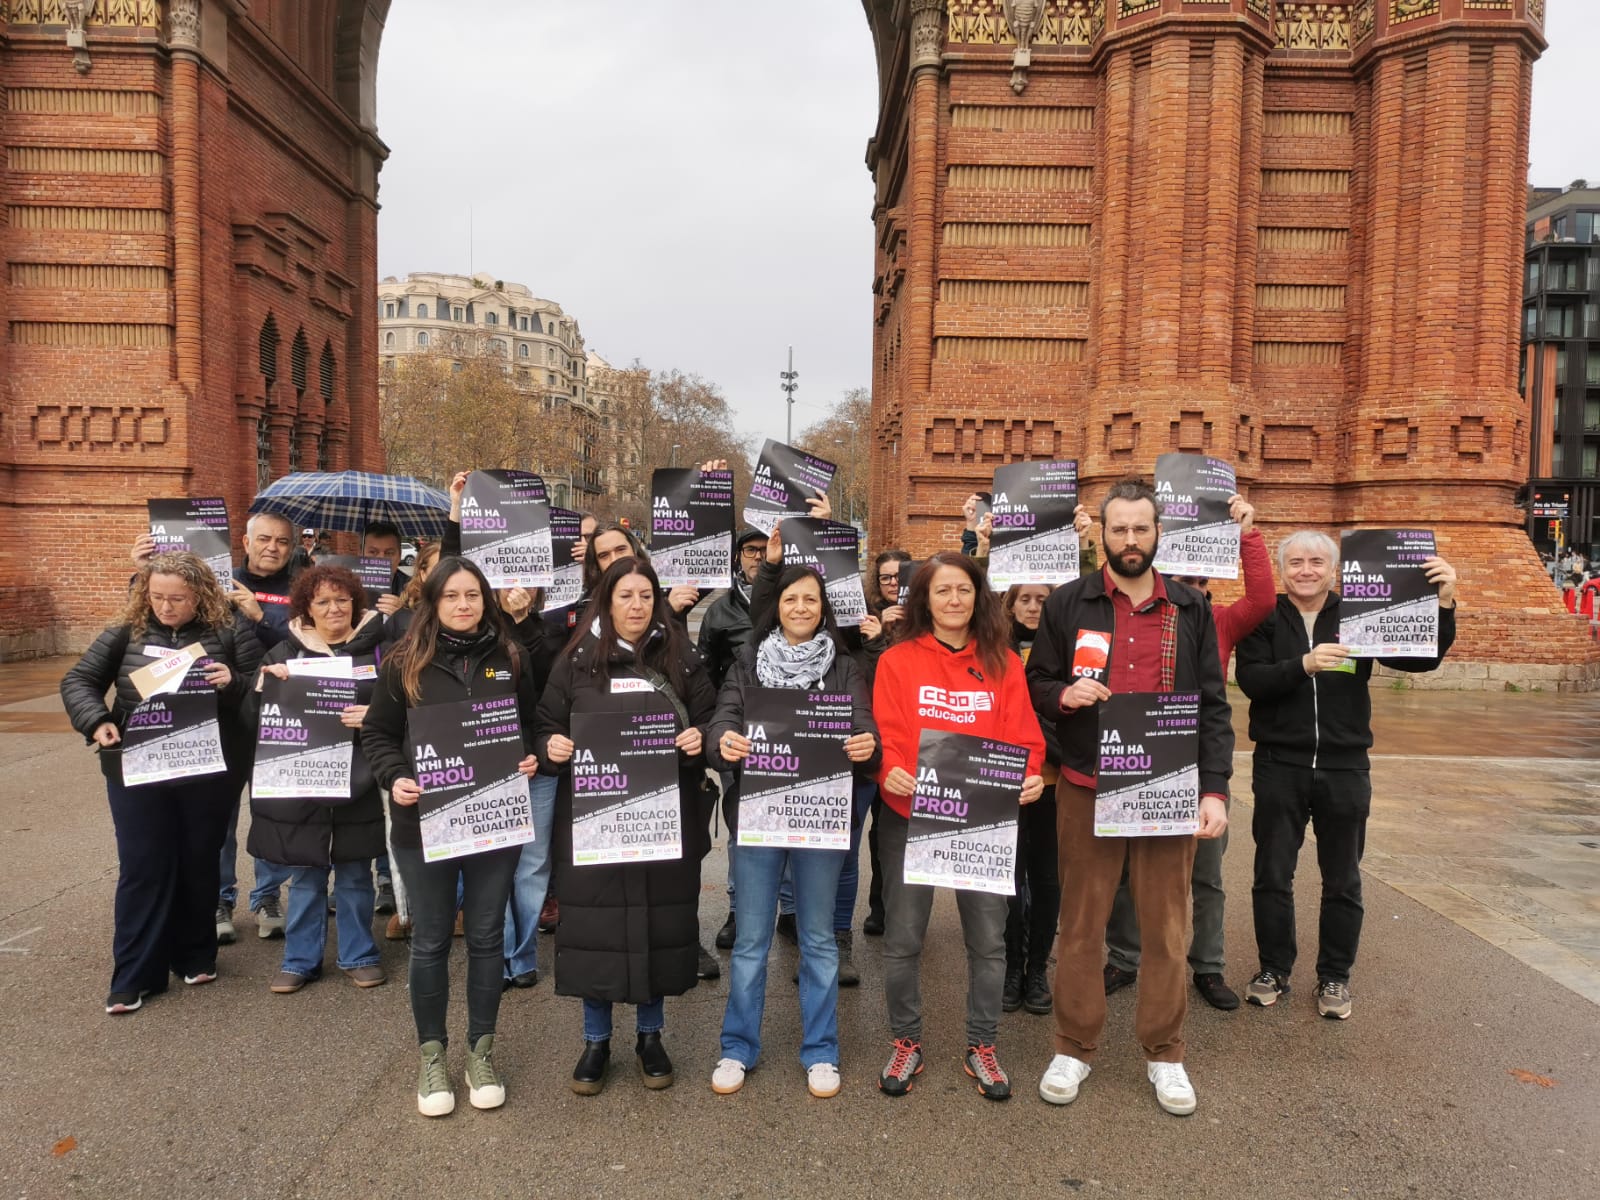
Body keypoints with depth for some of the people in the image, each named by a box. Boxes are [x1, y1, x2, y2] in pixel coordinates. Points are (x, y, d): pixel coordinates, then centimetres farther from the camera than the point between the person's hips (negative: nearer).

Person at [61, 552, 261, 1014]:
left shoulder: (229, 631, -4)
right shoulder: (127, 632, 0)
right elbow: (78, 681, 5)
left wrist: (233, 684, -23)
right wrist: (97, 722, -12)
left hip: (208, 771, 0)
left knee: (200, 864, 12)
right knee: (142, 869, 4)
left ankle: (195, 957, 29)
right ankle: (134, 975, 13)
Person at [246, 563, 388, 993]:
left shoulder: (377, 649, 2)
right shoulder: (284, 652, 7)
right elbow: (256, 716, 5)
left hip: (357, 780, -1)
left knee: (355, 874, 10)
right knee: (306, 876, 11)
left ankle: (358, 955, 25)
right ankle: (300, 960, 26)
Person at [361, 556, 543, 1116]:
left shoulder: (509, 659, 5)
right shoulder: (404, 663, -1)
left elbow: (532, 726, 13)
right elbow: (378, 733, 3)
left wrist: (532, 759, -6)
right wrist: (394, 778, -13)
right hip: (424, 823, -1)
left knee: (486, 936, 10)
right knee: (430, 941, 8)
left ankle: (481, 1050, 26)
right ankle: (431, 1054, 26)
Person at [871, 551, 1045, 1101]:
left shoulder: (1004, 664, 4)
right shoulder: (897, 660, -1)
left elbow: (1023, 736, 1)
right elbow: (885, 733, -6)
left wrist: (1030, 776, -17)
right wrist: (888, 772, -25)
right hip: (910, 815, -1)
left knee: (988, 939, 9)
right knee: (903, 939, 7)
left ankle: (982, 1047, 28)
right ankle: (906, 1043, 28)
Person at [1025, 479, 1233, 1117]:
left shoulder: (1191, 609, 7)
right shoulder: (1068, 603, 3)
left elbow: (1213, 706, 6)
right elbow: (1034, 686, 8)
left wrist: (1214, 789, -2)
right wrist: (1064, 694, -16)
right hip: (1086, 789, -1)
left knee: (1167, 926, 9)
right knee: (1080, 924, 8)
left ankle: (1163, 1053, 26)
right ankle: (1074, 1047, 24)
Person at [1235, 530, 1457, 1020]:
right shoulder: (1264, 619, -1)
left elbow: (1421, 659, -2)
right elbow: (1251, 680, -14)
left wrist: (1443, 604, -16)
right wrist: (1303, 664, -30)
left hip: (1344, 768, 1)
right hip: (1279, 767, -1)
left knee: (1342, 882, 11)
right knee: (1272, 876, 8)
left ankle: (1334, 976, 26)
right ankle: (1274, 970, 24)